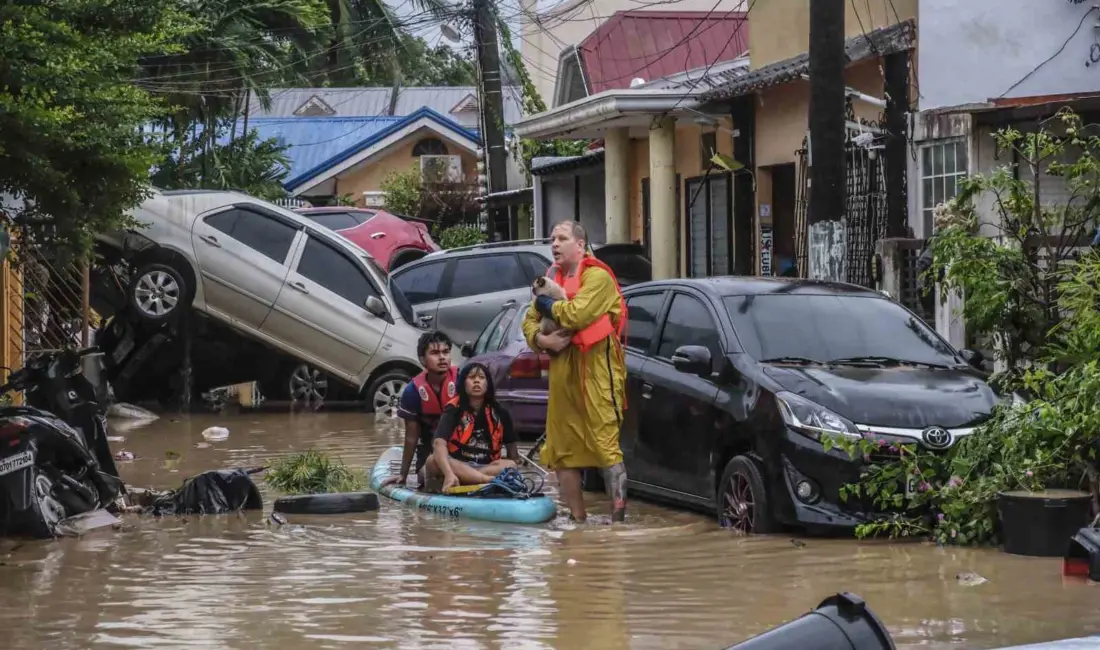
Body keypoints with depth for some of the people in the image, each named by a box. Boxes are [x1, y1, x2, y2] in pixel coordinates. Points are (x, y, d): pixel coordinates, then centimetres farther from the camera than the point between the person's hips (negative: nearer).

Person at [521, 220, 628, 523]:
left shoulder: (597, 277, -6)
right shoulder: (553, 278, 19)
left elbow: (577, 313, -22)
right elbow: (529, 321, 19)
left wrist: (549, 305, -3)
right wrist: (540, 339, -3)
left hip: (596, 369, -8)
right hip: (562, 370, 8)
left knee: (605, 444, -13)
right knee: (561, 450, 9)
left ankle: (618, 518, -14)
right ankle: (578, 520, 17)